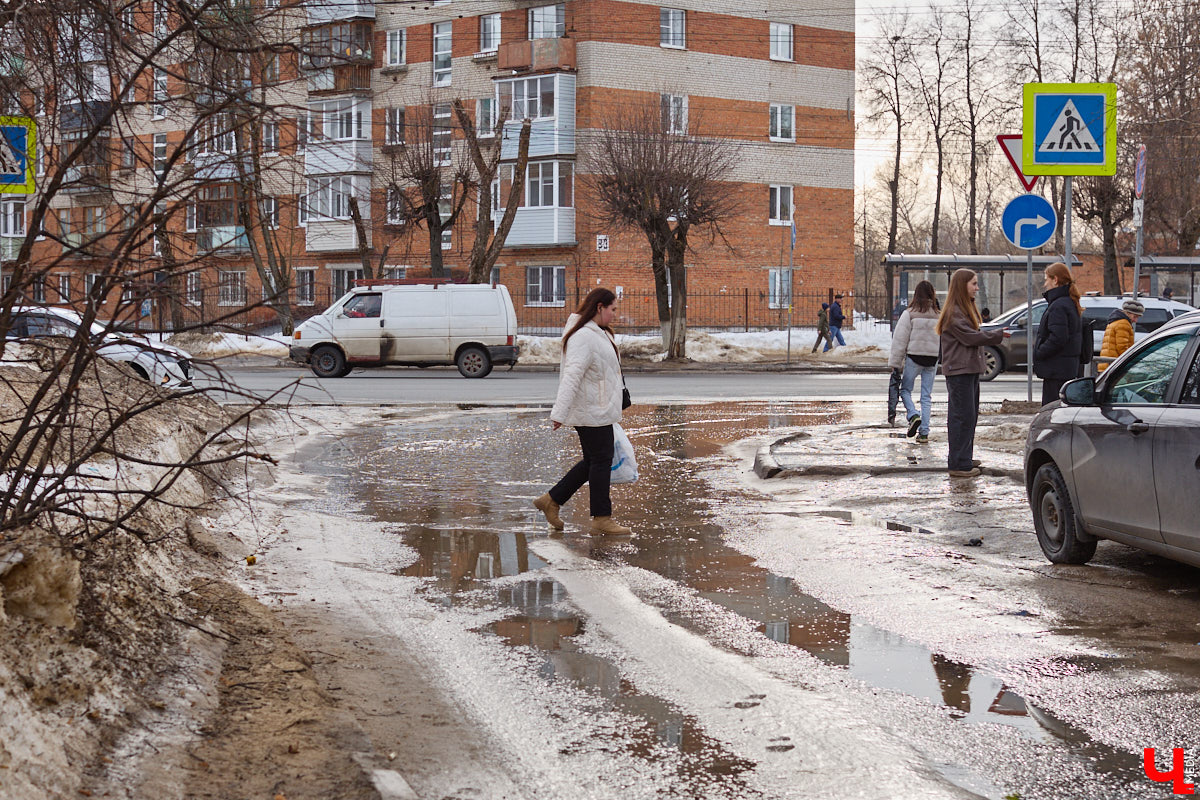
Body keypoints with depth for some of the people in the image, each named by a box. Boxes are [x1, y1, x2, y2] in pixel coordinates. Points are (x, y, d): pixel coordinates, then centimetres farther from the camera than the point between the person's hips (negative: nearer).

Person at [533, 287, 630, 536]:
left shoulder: (598, 334, 16)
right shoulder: (583, 337, -18)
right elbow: (572, 376, -26)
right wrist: (559, 412, -31)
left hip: (600, 411, 11)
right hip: (591, 413, -11)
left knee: (593, 462, 14)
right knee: (601, 461, -3)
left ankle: (551, 500, 20)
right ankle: (601, 518, 5)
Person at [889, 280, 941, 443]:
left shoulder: (910, 313, -8)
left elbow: (900, 340, -7)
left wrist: (895, 362, -3)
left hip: (914, 357, -3)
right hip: (933, 358, 3)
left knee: (905, 389, 13)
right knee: (927, 396, 8)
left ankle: (913, 415, -12)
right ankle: (924, 433, 6)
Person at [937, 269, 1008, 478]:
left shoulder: (967, 309, 19)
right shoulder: (953, 313, -14)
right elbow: (970, 336, -18)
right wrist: (997, 335, -9)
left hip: (970, 369, 11)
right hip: (958, 371, -11)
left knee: (970, 415, 15)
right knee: (962, 416, -9)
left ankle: (964, 458, 24)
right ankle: (959, 465, -7)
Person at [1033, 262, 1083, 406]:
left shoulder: (1058, 306, -15)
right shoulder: (1071, 304, 17)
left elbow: (1058, 338, -24)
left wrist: (1038, 354, -14)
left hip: (1056, 371, -11)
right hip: (1070, 368, 11)